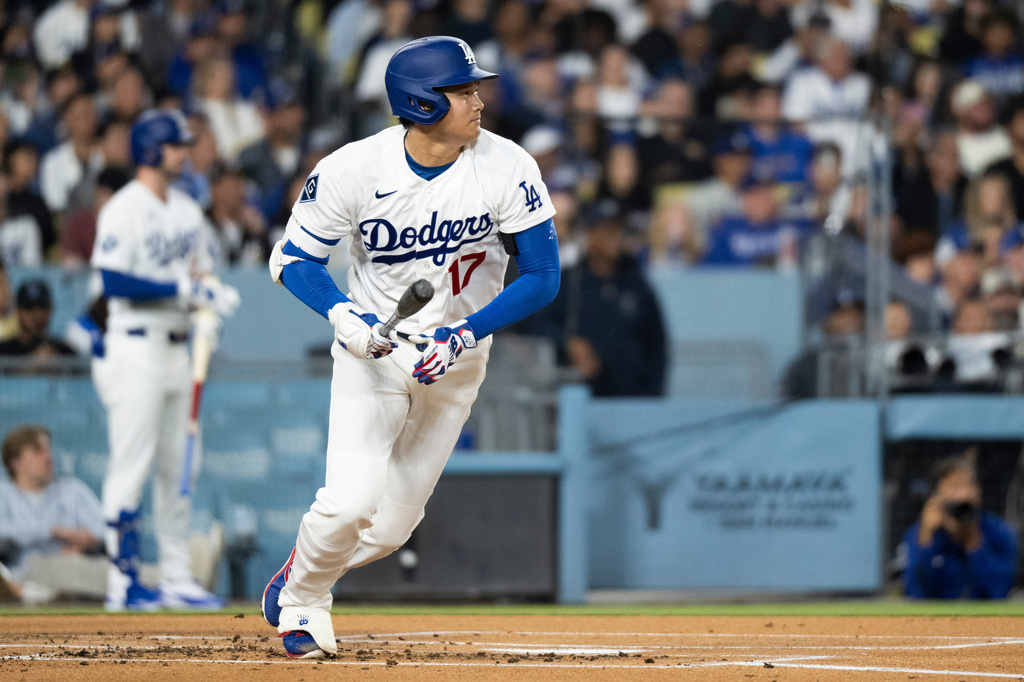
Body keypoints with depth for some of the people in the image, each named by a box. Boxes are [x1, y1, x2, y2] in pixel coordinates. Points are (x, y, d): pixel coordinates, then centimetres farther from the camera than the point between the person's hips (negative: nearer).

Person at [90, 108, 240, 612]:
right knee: (131, 466, -8)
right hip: (135, 348, -9)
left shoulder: (187, 210, 14)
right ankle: (122, 583, -6)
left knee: (178, 467, 10)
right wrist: (183, 289, -22)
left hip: (175, 346, 9)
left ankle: (177, 579, 16)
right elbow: (115, 282, -20)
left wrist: (210, 296, -2)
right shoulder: (124, 210, -12)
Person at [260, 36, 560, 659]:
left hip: (457, 360, 2)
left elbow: (542, 276, -11)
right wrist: (340, 312, -25)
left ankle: (300, 578, 35)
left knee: (393, 524, 5)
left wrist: (465, 335, -22)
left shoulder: (506, 168, -17)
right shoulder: (354, 170, -19)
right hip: (373, 350, -2)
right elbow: (295, 258, -6)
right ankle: (303, 597, 13)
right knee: (350, 501, -18)